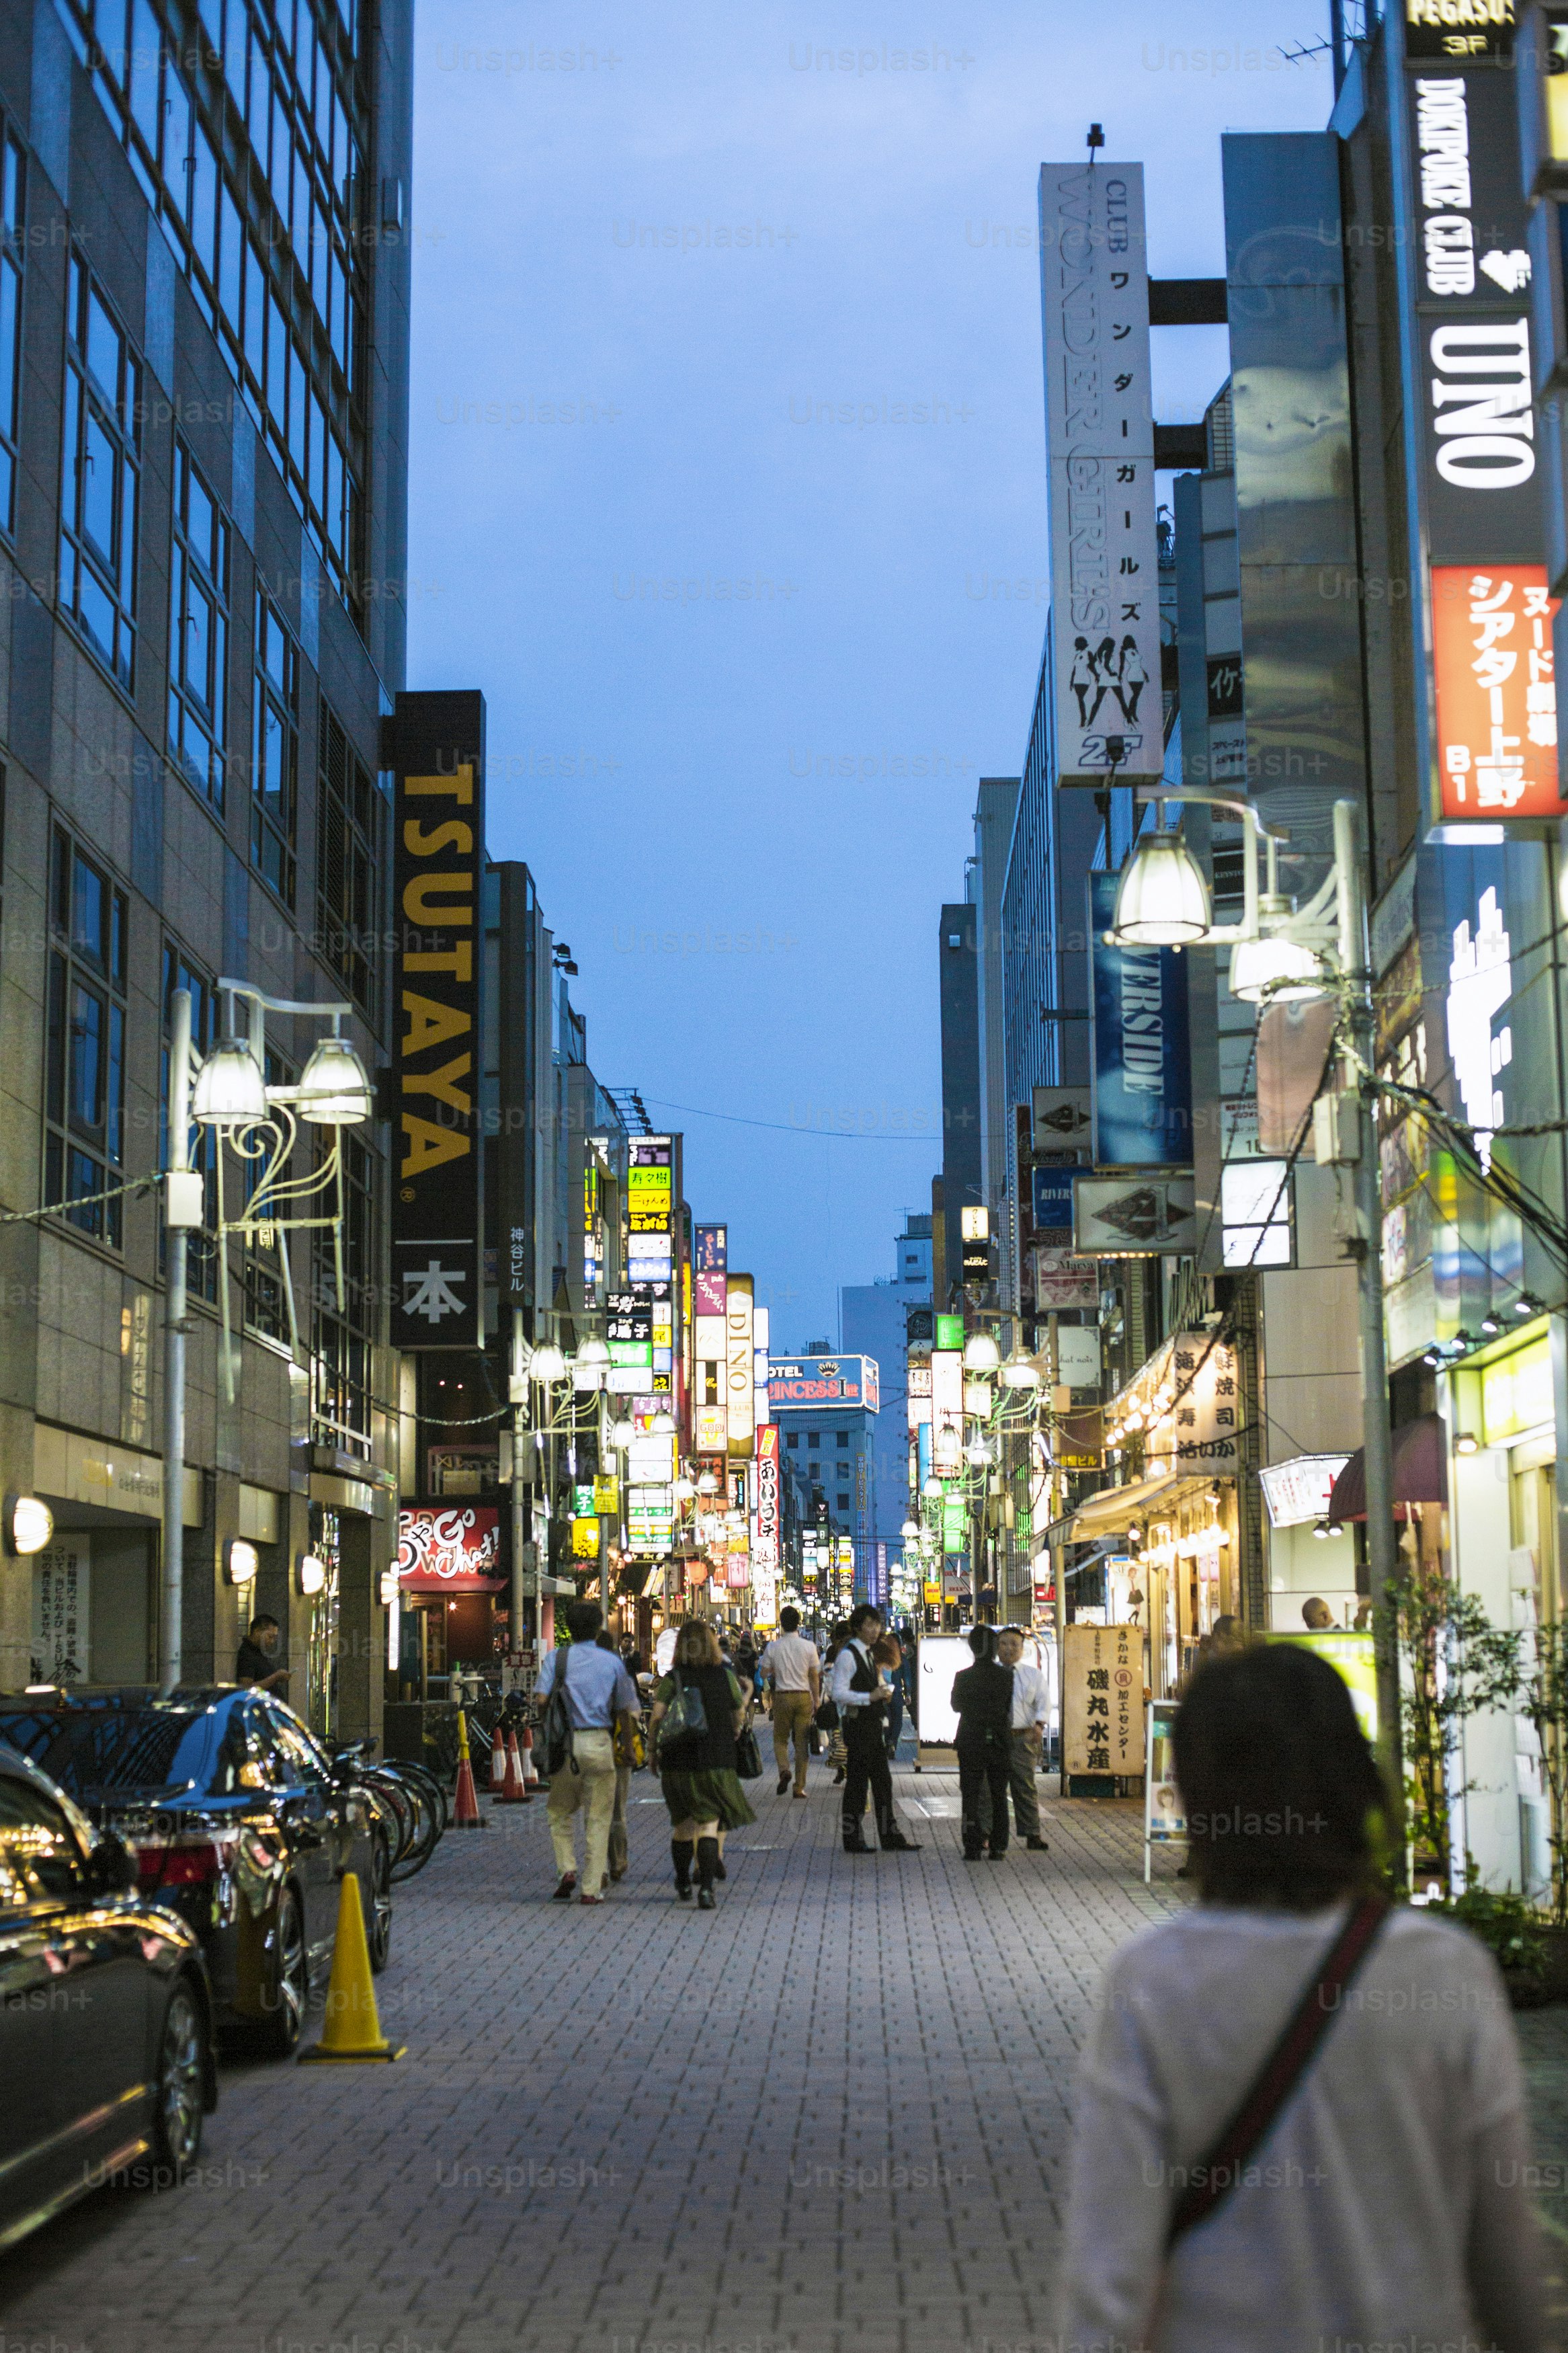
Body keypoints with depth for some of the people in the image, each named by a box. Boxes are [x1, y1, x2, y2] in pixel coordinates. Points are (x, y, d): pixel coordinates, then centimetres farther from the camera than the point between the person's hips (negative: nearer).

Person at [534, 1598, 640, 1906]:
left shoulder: (557, 1658, 2)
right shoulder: (612, 1662, 4)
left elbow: (541, 1698, -7)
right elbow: (624, 1710, 6)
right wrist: (627, 1745, 17)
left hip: (565, 1743, 0)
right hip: (600, 1742, 0)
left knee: (559, 1812, 16)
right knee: (598, 1817, 5)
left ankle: (567, 1869, -3)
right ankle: (592, 1888, 4)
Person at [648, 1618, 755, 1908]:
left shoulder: (671, 1679, -4)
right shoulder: (725, 1675, 0)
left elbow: (657, 1717, -12)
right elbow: (740, 1715, 9)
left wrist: (654, 1749, 3)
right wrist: (734, 1734, 29)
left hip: (677, 1762, 1)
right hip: (718, 1760, -1)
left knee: (682, 1824, 16)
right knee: (709, 1824, -1)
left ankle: (683, 1883, 30)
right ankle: (706, 1888, -16)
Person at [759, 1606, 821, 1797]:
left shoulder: (773, 1647, -4)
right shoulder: (809, 1647, -4)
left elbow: (763, 1674, 2)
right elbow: (815, 1677, -1)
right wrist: (816, 1702, 7)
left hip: (782, 1696, 0)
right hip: (803, 1696, 0)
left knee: (780, 1739, 14)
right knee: (801, 1742, 6)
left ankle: (784, 1770, -13)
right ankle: (800, 1786, 5)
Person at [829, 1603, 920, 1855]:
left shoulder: (869, 1654, 16)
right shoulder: (847, 1655, -13)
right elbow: (839, 1693, -21)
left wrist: (882, 1690, 7)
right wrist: (870, 1697, -25)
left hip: (873, 1726, 9)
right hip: (857, 1727, -9)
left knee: (882, 1782, 11)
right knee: (857, 1782, -3)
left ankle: (890, 1837, 17)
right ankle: (852, 1838, 5)